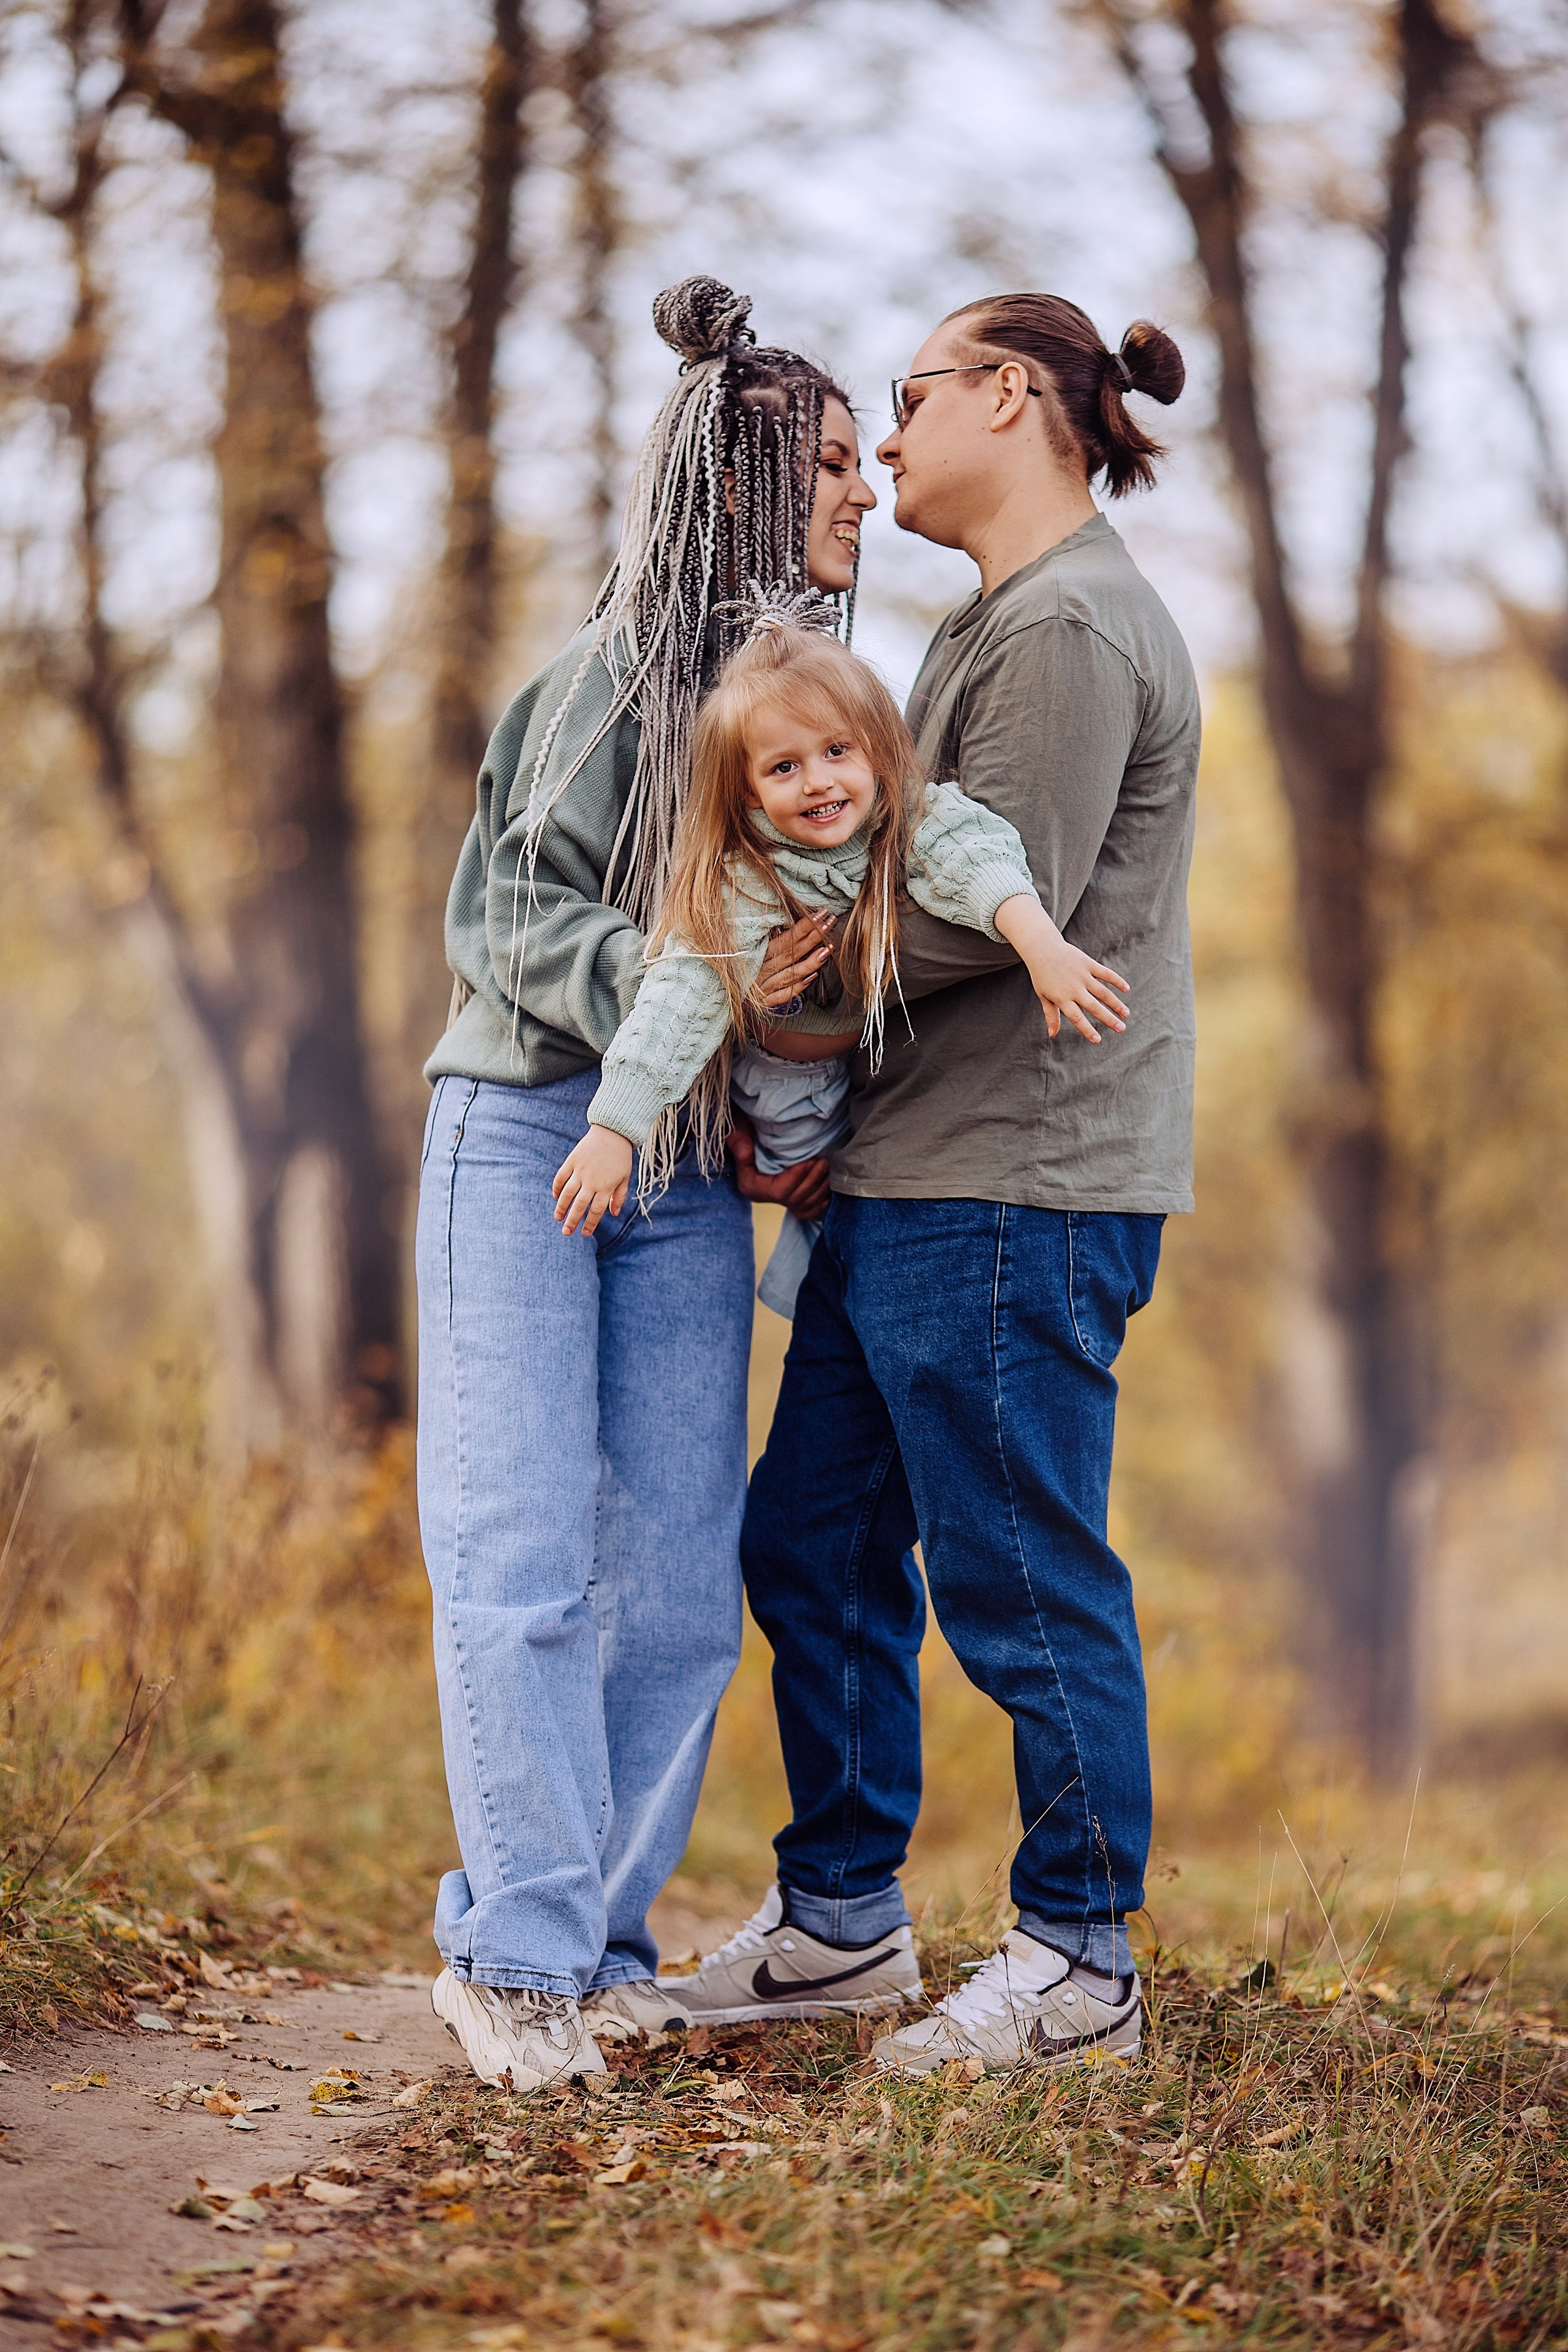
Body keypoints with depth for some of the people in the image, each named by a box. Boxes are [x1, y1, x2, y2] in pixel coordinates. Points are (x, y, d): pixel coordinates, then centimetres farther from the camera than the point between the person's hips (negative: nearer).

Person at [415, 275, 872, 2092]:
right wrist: (669, 984, -26)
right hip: (529, 1131, -6)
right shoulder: (626, 664, -9)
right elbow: (503, 914, -12)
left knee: (676, 1583, 0)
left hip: (690, 1166, 6)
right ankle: (520, 1954, -2)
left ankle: (587, 1944, 10)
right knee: (521, 1563, -9)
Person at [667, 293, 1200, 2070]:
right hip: (902, 1182, 10)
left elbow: (991, 912, -20)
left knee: (1022, 1583, -2)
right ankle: (840, 1915, 25)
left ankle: (1079, 1962, 9)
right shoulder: (1003, 624, 20)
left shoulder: (1072, 630, -13)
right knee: (811, 1543, 14)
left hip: (1015, 1189, -10)